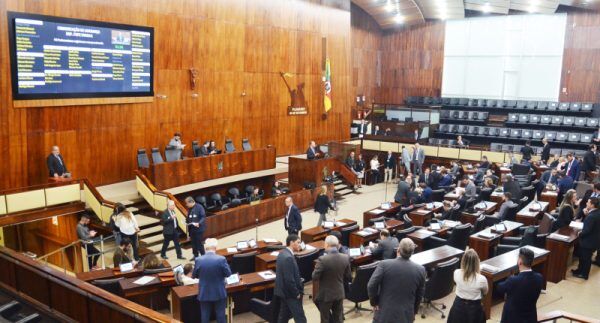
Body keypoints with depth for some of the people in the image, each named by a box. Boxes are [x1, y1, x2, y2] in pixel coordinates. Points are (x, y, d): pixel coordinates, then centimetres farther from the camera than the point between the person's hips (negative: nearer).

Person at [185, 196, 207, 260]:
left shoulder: (199, 207, -14)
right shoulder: (189, 209, 8)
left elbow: (203, 217, -17)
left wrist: (199, 223, -30)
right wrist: (187, 221, -1)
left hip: (198, 228, -7)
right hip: (192, 229, 7)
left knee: (199, 243, -2)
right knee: (193, 243, 13)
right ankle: (195, 256, 26)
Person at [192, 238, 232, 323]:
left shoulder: (198, 260, -13)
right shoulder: (221, 259, -18)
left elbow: (194, 276, 1)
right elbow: (228, 274, -6)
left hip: (204, 293, 1)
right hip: (219, 293, -1)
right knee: (220, 315, 14)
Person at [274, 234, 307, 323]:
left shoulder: (282, 253, 6)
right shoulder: (288, 257, -25)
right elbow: (289, 280, -26)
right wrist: (297, 293, -15)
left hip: (283, 291, 10)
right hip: (290, 293, -10)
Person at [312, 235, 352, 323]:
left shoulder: (322, 259, -24)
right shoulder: (346, 258, -8)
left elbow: (314, 278, -17)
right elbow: (349, 277, 1)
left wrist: (316, 268, 2)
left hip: (325, 294, -4)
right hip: (339, 293, 4)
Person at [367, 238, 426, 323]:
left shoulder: (384, 264, -12)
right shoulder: (420, 270, -4)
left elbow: (371, 286, -16)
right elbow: (419, 296, 6)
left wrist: (374, 302, 1)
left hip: (384, 315, -1)